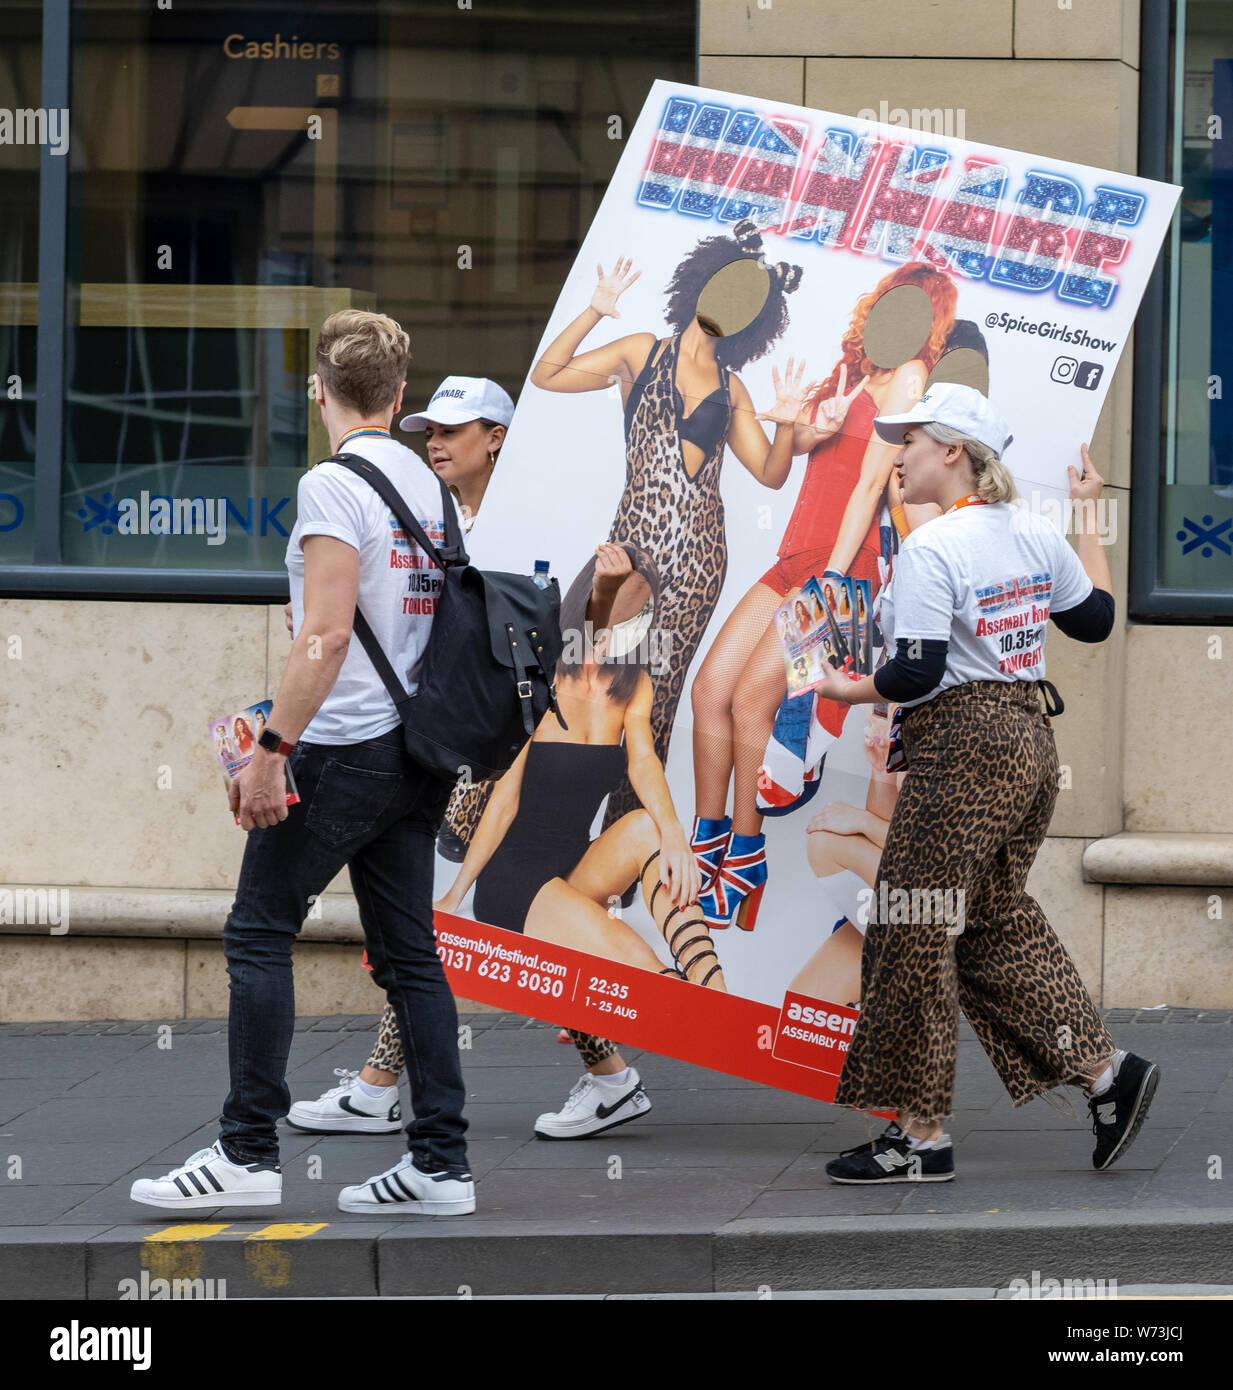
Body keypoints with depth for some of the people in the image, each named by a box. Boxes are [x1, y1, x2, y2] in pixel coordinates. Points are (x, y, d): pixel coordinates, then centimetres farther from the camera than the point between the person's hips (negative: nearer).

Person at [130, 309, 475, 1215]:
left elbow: (327, 633, -20)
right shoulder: (427, 486, 11)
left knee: (260, 934, 0)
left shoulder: (333, 486, -12)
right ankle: (441, 1162, 5)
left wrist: (271, 749, -19)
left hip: (342, 750, -7)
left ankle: (248, 1152, -2)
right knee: (408, 951, 8)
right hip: (417, 750, 7)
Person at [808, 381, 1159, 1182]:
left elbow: (918, 672, -20)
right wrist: (1089, 519, 30)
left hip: (963, 749, -9)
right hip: (1030, 740, 9)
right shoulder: (1038, 536, 7)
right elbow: (1095, 619, 20)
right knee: (994, 922, 18)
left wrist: (856, 691, 0)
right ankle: (1105, 1070, 10)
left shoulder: (929, 551, -16)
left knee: (917, 937, -1)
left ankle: (922, 1136, 3)